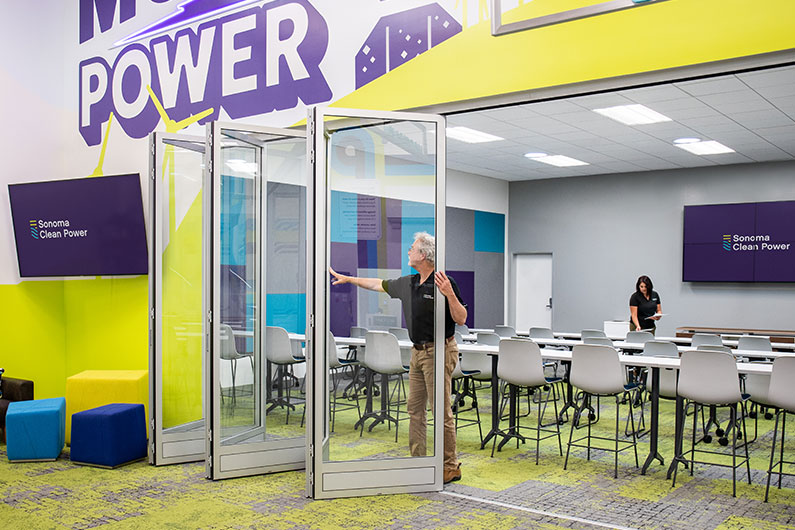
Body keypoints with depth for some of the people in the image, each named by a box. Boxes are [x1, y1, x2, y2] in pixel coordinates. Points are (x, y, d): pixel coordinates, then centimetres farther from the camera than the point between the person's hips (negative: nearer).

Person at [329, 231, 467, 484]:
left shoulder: (444, 283, -13)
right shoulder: (407, 283, 10)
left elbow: (461, 319, -15)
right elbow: (379, 284, 23)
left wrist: (449, 294, -31)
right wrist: (347, 278, 29)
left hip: (438, 352, -8)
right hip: (418, 352, 9)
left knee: (441, 411, -5)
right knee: (415, 408, 11)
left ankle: (451, 466, 4)